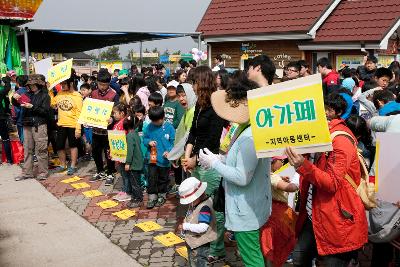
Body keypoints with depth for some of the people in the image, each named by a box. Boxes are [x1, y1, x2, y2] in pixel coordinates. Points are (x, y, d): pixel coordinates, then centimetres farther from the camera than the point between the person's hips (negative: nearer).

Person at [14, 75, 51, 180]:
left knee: (41, 150, -3)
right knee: (27, 149, 7)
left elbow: (45, 111, -8)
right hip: (27, 125, 5)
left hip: (39, 125, -5)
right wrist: (15, 98, -7)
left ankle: (43, 172, 5)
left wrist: (32, 107, -17)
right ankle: (27, 172, 13)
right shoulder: (28, 94, 13)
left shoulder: (45, 95, 1)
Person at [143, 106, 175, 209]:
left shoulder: (169, 127, -9)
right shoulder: (149, 127, 1)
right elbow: (144, 138, 11)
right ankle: (152, 196, 15)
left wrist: (169, 151, -22)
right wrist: (148, 142, -11)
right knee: (152, 178, 3)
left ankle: (162, 195, 30)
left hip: (164, 159, -2)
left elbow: (173, 142, -7)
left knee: (163, 179, 13)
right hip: (152, 157, 2)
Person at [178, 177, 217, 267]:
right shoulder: (194, 204, 3)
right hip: (192, 242, 10)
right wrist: (185, 222, 0)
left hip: (200, 246, -10)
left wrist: (186, 226, -24)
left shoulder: (204, 207, -27)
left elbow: (202, 227, -33)